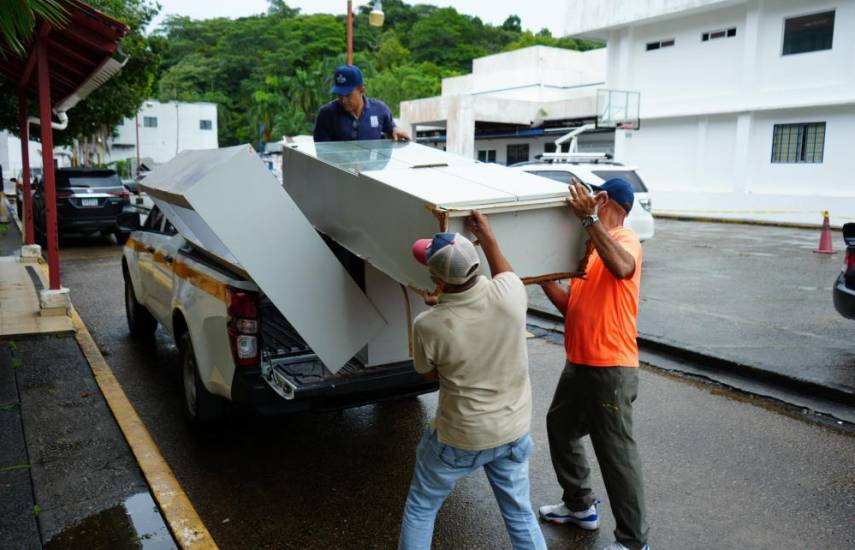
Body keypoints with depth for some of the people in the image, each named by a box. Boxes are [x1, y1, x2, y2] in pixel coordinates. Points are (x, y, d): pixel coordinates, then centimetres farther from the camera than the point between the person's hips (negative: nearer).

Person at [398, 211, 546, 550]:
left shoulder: (428, 326, -26)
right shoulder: (508, 293, -20)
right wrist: (487, 236, 15)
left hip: (460, 438, -3)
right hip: (514, 431, 4)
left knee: (420, 509, 21)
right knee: (520, 513, 23)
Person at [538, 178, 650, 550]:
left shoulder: (626, 239, -11)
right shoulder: (588, 249, 14)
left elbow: (621, 268, -38)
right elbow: (570, 306, 13)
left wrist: (588, 218, -35)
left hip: (611, 369, -10)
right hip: (578, 363, 10)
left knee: (617, 454, -1)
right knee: (560, 427, 23)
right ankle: (580, 505, 40)